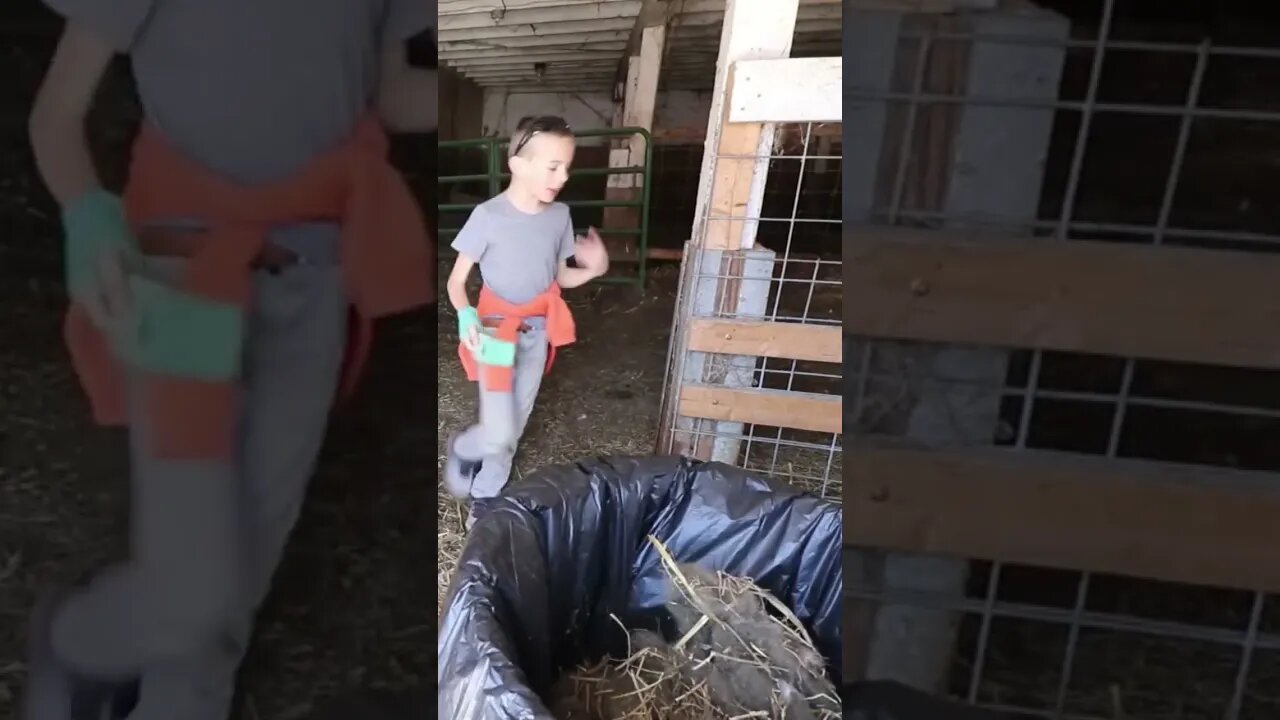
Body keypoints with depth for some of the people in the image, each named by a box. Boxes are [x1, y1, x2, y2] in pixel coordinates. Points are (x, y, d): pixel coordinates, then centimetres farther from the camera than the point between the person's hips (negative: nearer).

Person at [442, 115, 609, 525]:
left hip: (538, 333, 5)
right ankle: (461, 449, 26)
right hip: (496, 331, -5)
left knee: (514, 428, 12)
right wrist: (467, 318, -29)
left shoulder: (559, 215, -2)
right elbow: (456, 280, -9)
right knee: (498, 433, -8)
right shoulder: (488, 216, -16)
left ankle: (484, 501, 31)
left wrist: (594, 269, -12)